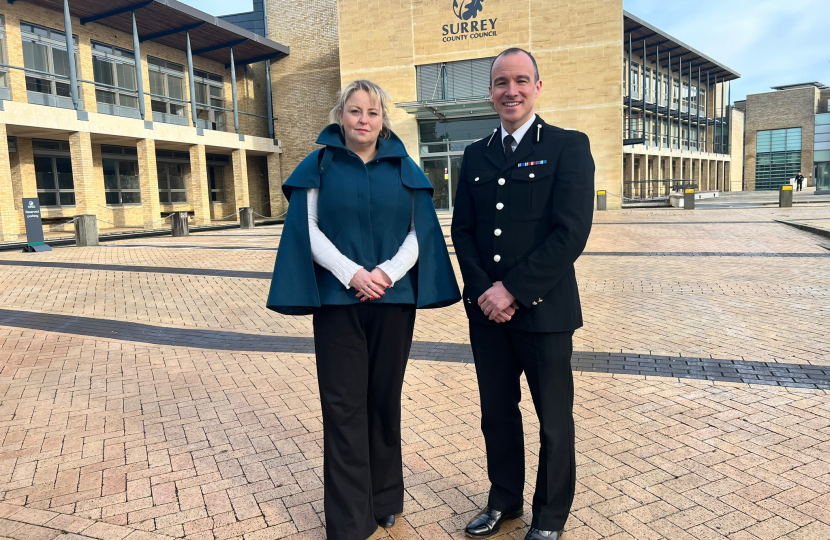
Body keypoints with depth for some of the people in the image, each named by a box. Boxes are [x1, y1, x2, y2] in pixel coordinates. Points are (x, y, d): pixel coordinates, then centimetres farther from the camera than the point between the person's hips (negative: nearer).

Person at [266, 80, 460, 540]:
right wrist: (351, 274, -15)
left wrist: (388, 272, -13)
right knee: (344, 404, 0)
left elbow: (420, 232, 4)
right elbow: (308, 230, -1)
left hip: (393, 298, 2)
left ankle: (384, 499, 26)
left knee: (384, 399, 10)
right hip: (338, 299, -1)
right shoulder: (319, 166, 6)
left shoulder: (405, 169, 10)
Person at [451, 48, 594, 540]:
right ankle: (505, 500, 37)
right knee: (497, 412, 16)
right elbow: (462, 229, 7)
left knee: (554, 421, 10)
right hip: (486, 310, 5)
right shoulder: (476, 155, 10)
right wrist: (483, 291, -9)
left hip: (543, 310, -4)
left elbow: (571, 233, -14)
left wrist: (512, 290, -17)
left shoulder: (569, 146, -5)